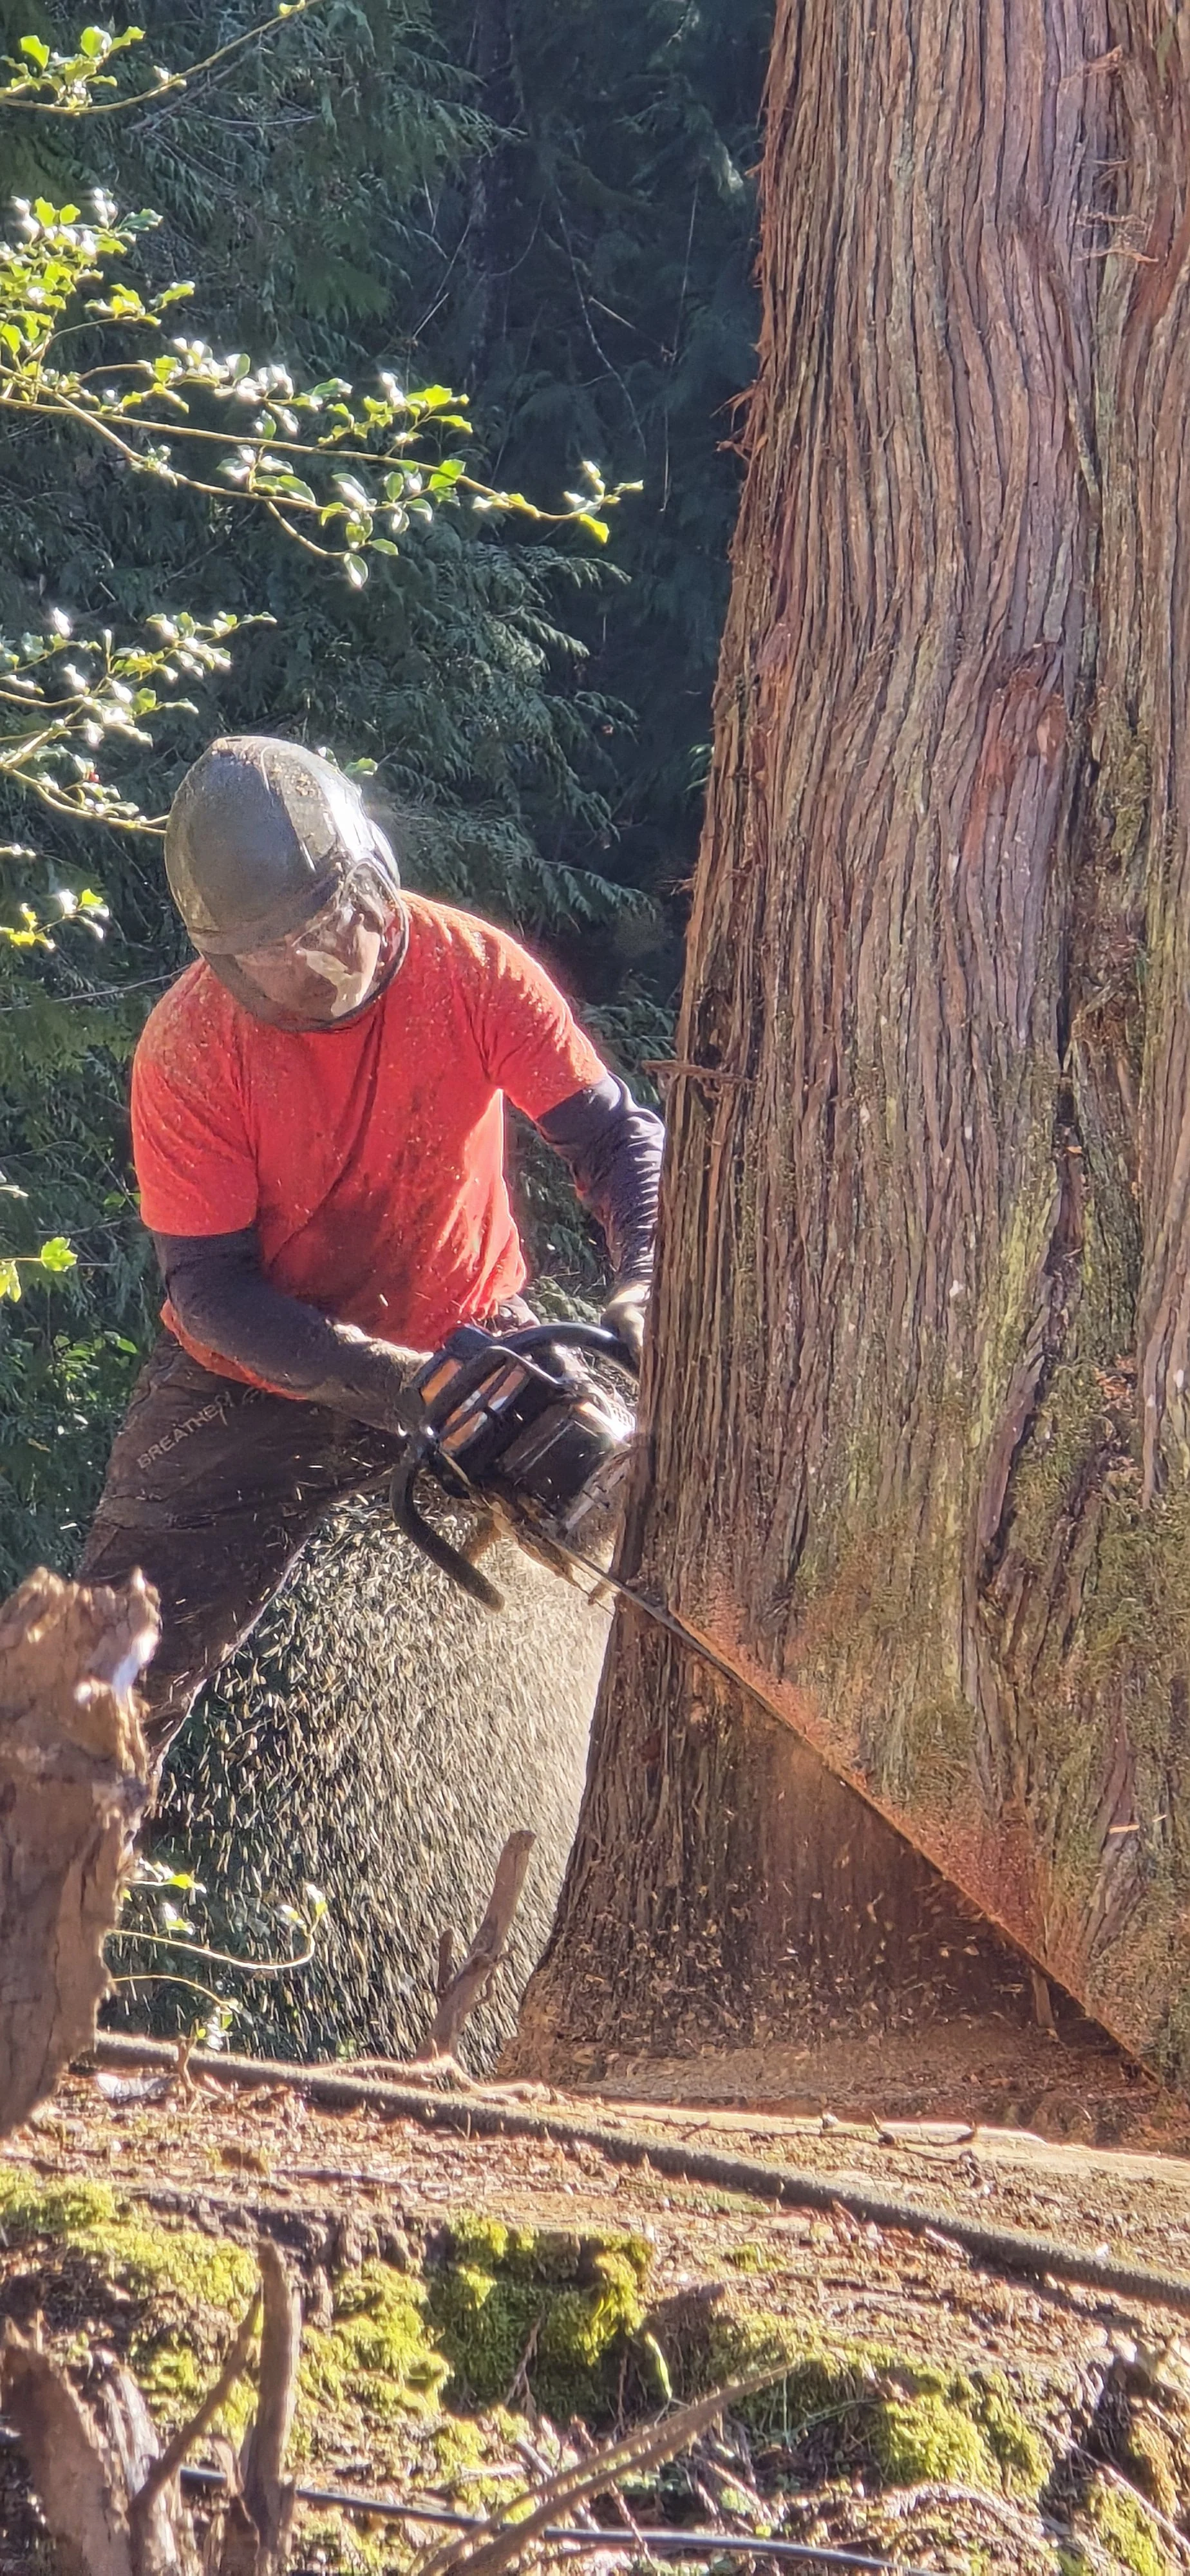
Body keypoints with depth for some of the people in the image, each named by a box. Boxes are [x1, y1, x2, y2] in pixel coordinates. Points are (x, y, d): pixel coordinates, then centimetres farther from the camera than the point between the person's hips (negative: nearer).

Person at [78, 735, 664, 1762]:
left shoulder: (473, 968, -19)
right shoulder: (188, 1049, -22)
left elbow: (618, 1134, -15)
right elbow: (209, 1285, -20)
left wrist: (647, 1291, -34)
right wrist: (389, 1384, -32)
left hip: (463, 1340, 2)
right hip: (256, 1378, -2)